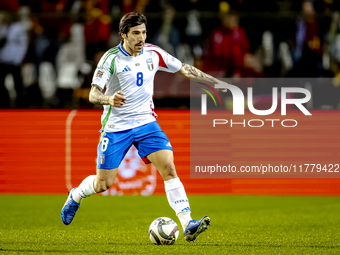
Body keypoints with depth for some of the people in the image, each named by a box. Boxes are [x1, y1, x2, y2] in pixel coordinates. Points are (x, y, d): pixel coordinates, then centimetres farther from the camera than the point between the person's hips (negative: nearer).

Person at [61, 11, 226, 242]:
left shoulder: (153, 54, 0)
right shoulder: (111, 58, -12)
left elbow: (184, 69, 12)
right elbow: (93, 95, -15)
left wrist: (217, 83, 11)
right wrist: (109, 99, -37)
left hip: (146, 122, 3)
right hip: (116, 126, -3)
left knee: (169, 168, -17)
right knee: (103, 184, 2)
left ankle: (188, 225, -21)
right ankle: (76, 196, 37)